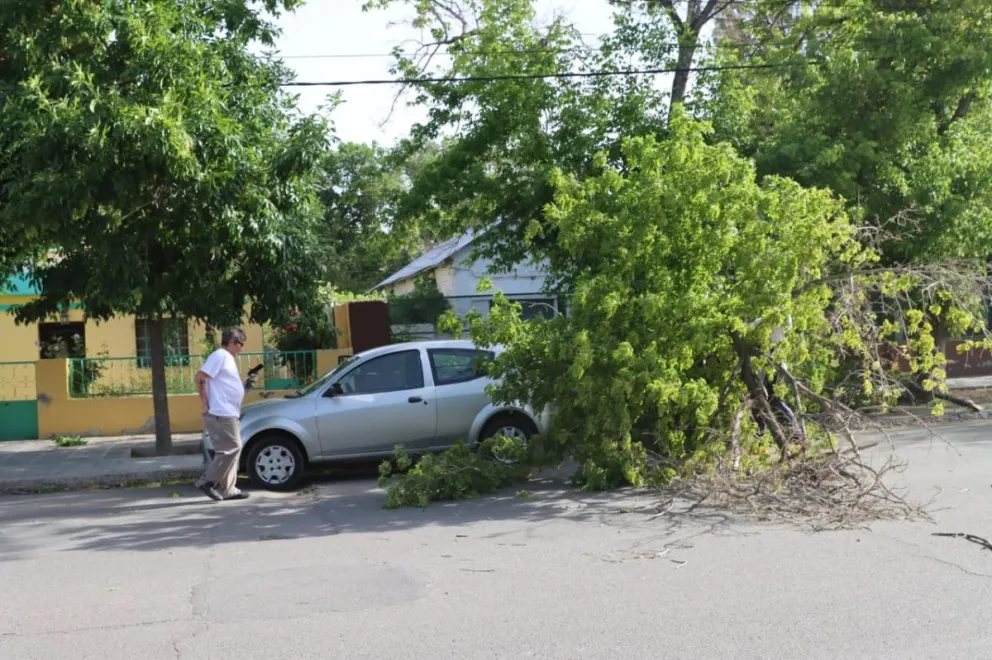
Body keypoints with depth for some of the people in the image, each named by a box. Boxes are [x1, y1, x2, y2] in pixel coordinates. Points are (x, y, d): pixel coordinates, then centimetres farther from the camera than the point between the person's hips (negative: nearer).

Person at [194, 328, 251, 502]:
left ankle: (228, 489, 13)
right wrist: (204, 402, -17)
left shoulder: (228, 358, 21)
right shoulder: (220, 355, -10)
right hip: (222, 414, -10)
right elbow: (200, 377, -18)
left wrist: (246, 384, 13)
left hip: (229, 414, 10)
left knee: (232, 449, 10)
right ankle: (207, 481, -4)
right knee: (231, 448, -10)